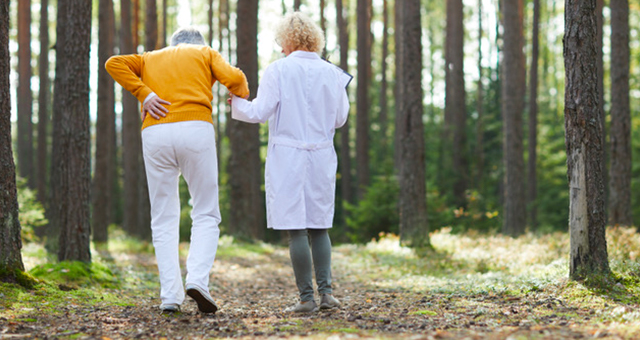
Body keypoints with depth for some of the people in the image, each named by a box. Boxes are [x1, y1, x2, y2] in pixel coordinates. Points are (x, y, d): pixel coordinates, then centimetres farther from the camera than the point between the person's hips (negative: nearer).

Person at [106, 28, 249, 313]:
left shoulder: (149, 58, 28)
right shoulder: (205, 53, 22)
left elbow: (114, 63, 8)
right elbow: (233, 78, 2)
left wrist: (144, 94, 3)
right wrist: (241, 94, 23)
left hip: (155, 133, 2)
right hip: (196, 129, -2)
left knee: (164, 219, 8)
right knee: (206, 214, 6)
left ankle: (170, 295, 0)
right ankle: (197, 279, -14)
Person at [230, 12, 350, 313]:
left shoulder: (278, 70, -7)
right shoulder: (331, 73, 4)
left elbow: (260, 112, -8)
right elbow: (339, 118, 10)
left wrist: (237, 102, 10)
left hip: (287, 157, -4)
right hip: (321, 156, 4)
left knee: (296, 229, -2)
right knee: (319, 226, 13)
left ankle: (306, 297, -2)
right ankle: (326, 291, 5)